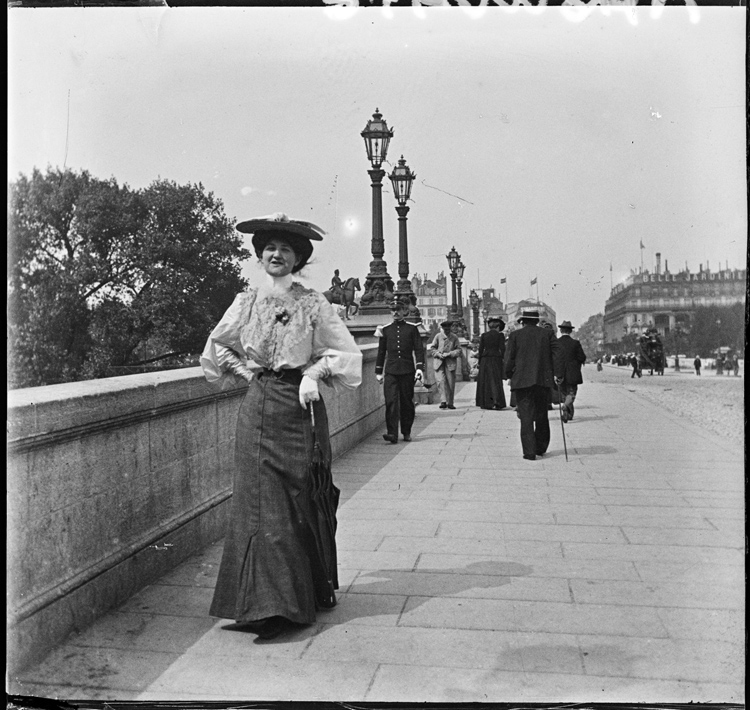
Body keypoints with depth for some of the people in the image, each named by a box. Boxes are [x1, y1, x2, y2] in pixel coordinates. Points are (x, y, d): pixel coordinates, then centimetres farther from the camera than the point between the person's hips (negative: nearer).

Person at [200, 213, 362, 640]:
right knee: (262, 501, -2)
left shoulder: (313, 304, 2)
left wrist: (314, 372, -11)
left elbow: (347, 353, 2)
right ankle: (270, 601, 8)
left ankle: (315, 592, 20)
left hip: (300, 407, -1)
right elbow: (216, 348, 20)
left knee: (303, 500, 3)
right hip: (258, 408, 2)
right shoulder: (246, 303, 8)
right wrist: (247, 372, 7)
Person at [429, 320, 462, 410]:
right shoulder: (438, 336, 7)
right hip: (439, 362, -1)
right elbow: (432, 348, 9)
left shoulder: (454, 337, 7)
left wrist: (449, 354, -11)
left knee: (451, 383, 1)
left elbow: (458, 350, 5)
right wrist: (438, 354, -10)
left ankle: (450, 403, 11)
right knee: (441, 380, -15)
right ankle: (443, 401, -18)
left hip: (450, 363, 1)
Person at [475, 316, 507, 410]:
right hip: (496, 359, -2)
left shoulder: (483, 335, 3)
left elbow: (481, 349, 3)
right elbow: (502, 349, -6)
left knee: (484, 381, 9)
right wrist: (502, 360, 1)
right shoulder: (500, 335, -3)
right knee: (496, 380, 2)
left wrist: (480, 362, 9)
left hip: (485, 360, 2)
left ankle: (486, 403, 9)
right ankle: (496, 400, -15)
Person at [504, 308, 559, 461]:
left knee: (526, 417, 0)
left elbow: (509, 359, -2)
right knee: (541, 415, 15)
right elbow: (558, 353, -3)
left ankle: (530, 452, -5)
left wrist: (509, 376, 10)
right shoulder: (548, 334, 6)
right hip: (543, 380, 2)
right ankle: (541, 448, 24)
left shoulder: (515, 335, 1)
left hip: (522, 380, -2)